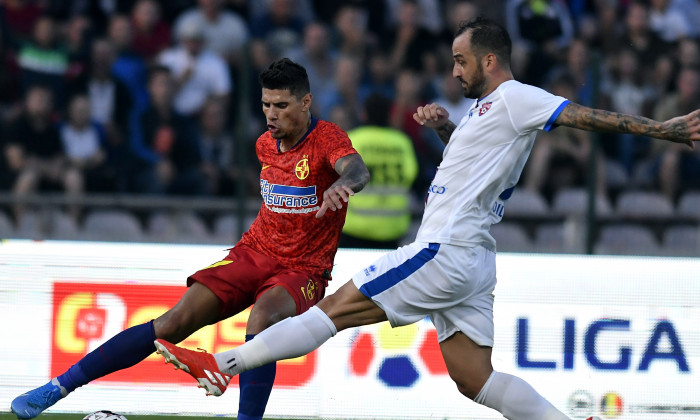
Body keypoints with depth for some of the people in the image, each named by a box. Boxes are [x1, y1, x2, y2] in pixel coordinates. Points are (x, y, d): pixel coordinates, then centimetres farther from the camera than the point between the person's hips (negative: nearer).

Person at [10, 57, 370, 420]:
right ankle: (59, 386, -12)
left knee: (263, 315, -39)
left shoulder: (327, 139, -14)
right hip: (253, 254, 4)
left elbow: (357, 170, -38)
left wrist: (342, 184, -59)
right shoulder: (265, 145, 6)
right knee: (176, 321, -13)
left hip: (302, 271, -4)